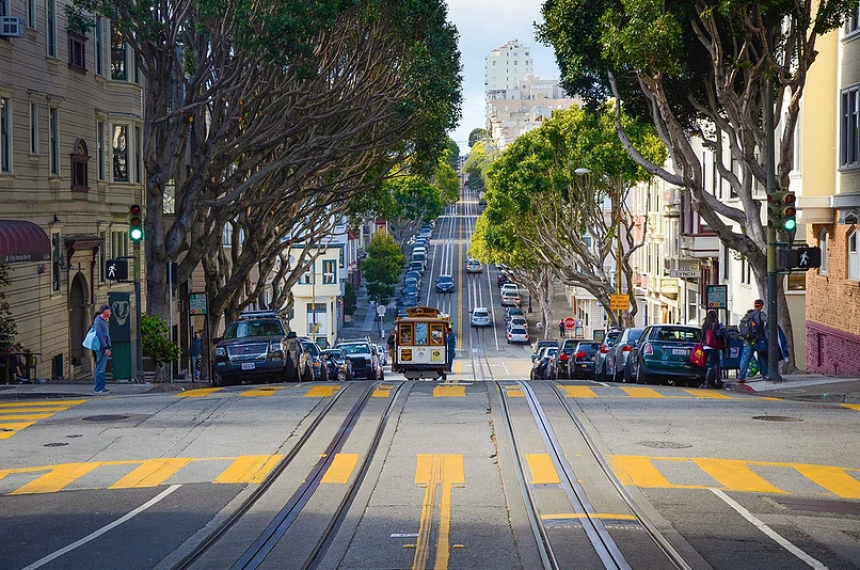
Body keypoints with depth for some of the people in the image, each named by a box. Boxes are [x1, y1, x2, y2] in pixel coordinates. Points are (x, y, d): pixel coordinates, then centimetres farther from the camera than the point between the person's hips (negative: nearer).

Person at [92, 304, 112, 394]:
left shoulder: (104, 321, 18)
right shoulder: (98, 321, -12)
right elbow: (99, 335, -18)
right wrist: (105, 347, -18)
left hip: (104, 348, 10)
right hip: (101, 348, -10)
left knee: (102, 369, 12)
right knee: (100, 369, -8)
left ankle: (101, 387, 17)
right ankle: (98, 389, -7)